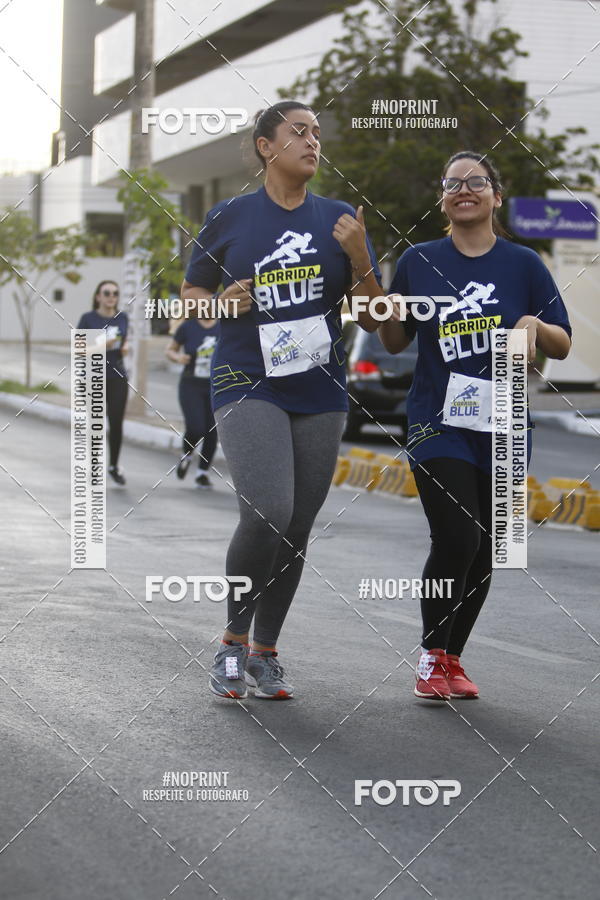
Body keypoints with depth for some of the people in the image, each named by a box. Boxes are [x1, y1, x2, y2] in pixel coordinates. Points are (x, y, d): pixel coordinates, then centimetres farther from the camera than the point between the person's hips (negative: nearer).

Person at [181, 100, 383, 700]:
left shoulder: (339, 220, 7)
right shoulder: (229, 218, 2)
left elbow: (375, 321, 7)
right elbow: (190, 293, 13)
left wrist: (359, 260, -11)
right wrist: (222, 304, -9)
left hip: (320, 394, 4)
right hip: (247, 385, -3)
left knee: (296, 531, 6)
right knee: (267, 514, -21)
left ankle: (265, 652, 22)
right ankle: (233, 640, 0)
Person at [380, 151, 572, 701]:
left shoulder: (523, 264, 4)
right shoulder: (419, 262, 4)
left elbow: (563, 346, 6)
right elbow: (395, 343, 12)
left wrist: (535, 324, -14)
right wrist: (389, 314, -9)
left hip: (502, 428, 2)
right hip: (438, 424, -2)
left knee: (482, 552, 7)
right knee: (455, 540, -16)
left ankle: (452, 659, 24)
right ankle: (431, 655, 2)